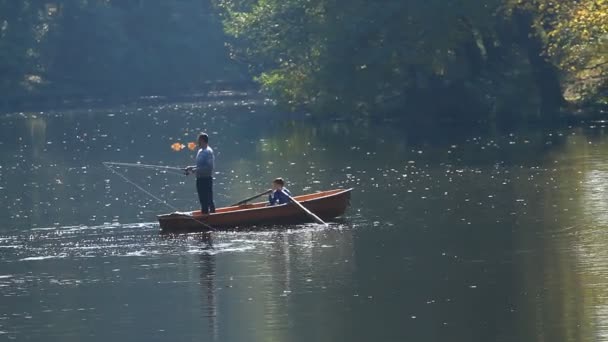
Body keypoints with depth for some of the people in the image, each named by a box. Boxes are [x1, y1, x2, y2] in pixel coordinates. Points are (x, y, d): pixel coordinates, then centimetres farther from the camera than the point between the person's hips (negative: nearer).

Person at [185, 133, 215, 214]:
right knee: (203, 200, 16)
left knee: (208, 200, -6)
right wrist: (192, 168, 10)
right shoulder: (200, 151, 14)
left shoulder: (208, 152, -15)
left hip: (206, 179, -10)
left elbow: (209, 167, -22)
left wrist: (197, 169, -21)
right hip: (200, 179, 10)